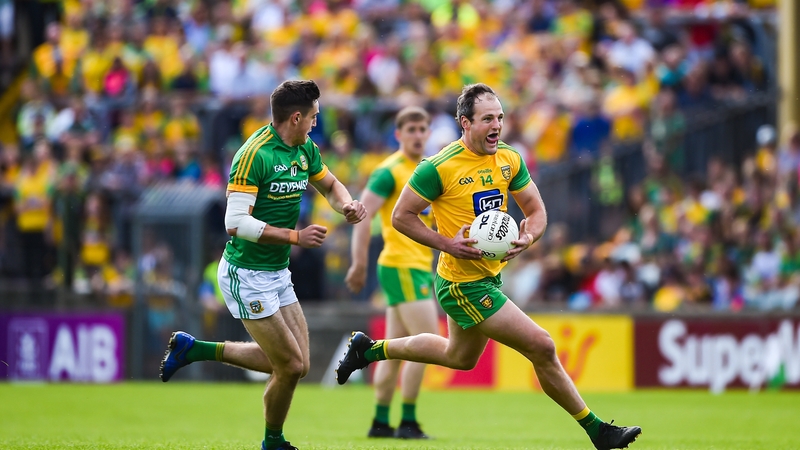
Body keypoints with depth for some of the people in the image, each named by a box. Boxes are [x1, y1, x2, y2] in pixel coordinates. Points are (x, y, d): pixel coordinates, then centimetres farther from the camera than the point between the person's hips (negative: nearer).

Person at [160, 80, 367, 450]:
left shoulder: (305, 151, 6)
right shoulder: (255, 154, -20)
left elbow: (330, 186, 25)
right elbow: (236, 222, -25)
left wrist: (348, 205, 2)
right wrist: (294, 236, -25)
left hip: (277, 274, 9)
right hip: (247, 276, -9)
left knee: (297, 363, 8)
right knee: (291, 366, -7)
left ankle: (194, 349, 19)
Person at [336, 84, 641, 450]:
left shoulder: (508, 158, 0)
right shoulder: (440, 167, -20)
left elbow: (536, 210, 9)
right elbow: (401, 216, -11)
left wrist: (527, 237, -13)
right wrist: (447, 244, -22)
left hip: (489, 276, 9)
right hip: (464, 284, -9)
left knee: (460, 357, 30)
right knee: (542, 347, -12)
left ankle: (370, 349, 45)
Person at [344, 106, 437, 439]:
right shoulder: (390, 172, -11)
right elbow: (362, 216, -15)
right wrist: (359, 263, -20)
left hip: (420, 266, 8)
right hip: (401, 266, -8)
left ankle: (380, 422, 15)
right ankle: (408, 423, -8)